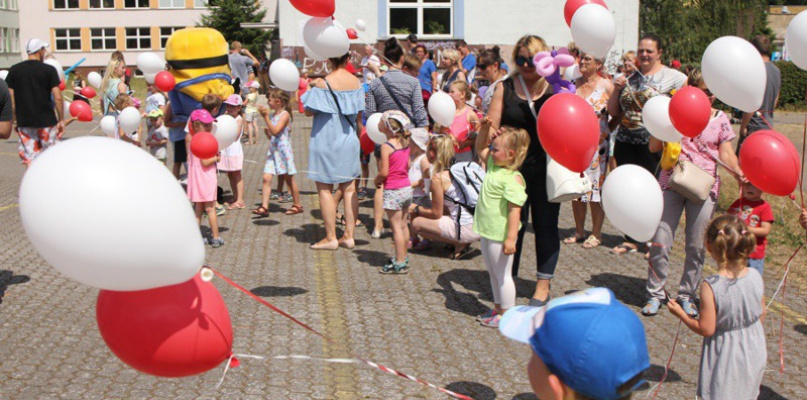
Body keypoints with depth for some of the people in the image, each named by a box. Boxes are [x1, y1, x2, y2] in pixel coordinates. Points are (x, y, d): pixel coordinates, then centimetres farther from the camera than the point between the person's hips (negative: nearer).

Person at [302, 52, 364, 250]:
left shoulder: (323, 83, -15)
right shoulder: (356, 82, 1)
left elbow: (309, 111, -11)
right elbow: (358, 114, 8)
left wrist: (312, 88, 2)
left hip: (326, 140, -5)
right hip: (349, 141, 5)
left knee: (325, 189, 2)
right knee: (349, 188, 8)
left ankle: (331, 237, 3)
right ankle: (349, 235, 11)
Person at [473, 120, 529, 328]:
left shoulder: (513, 179, -22)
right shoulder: (494, 166, 5)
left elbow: (514, 210, -25)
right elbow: (480, 148, 22)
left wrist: (511, 238, -28)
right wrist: (485, 129, 5)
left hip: (500, 235, -9)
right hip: (487, 232, 9)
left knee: (502, 275, 2)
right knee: (493, 273, 20)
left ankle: (507, 314, 13)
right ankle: (498, 308, 33)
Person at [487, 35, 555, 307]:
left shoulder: (554, 89, 2)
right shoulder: (505, 88, 4)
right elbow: (492, 128, -1)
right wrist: (490, 132, -21)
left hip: (546, 169, 0)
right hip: (513, 169, 1)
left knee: (545, 225, 7)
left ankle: (543, 286, 18)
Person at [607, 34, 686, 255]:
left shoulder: (672, 77, -1)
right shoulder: (630, 78, 14)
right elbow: (614, 112, 16)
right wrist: (617, 90, 0)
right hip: (626, 143, 5)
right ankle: (630, 240, 21)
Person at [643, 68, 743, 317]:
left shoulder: (720, 119, 7)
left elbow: (725, 152, 3)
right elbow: (654, 147, 1)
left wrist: (739, 172, -14)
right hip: (671, 182, -1)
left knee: (697, 246, 4)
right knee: (660, 243, -3)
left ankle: (687, 294, 20)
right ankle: (655, 294, 12)